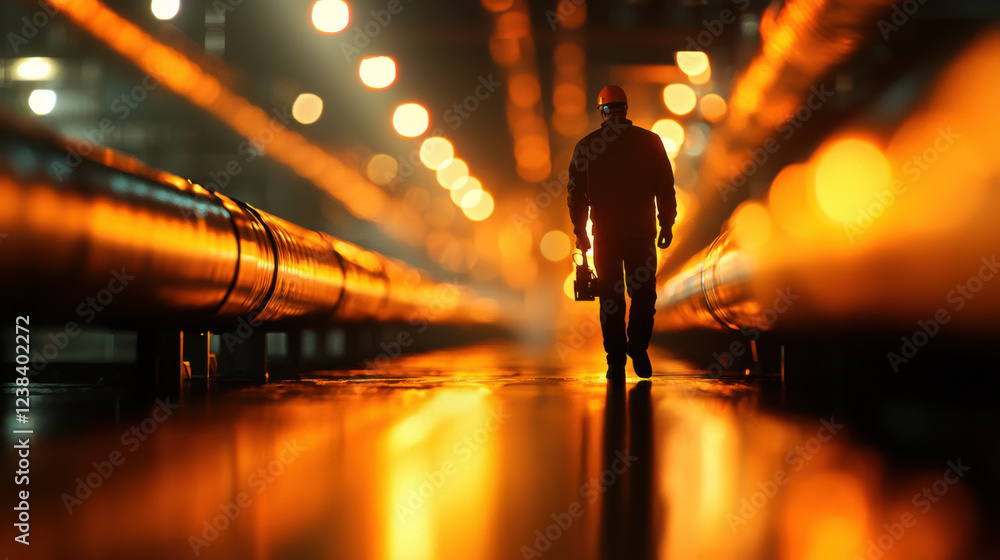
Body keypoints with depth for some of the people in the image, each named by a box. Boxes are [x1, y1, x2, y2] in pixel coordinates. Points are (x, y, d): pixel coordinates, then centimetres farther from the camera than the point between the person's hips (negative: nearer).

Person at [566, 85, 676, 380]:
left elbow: (576, 193, 3)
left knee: (610, 295, 6)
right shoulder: (650, 141, 2)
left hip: (605, 232, 0)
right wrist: (667, 224, 7)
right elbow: (665, 187, 1)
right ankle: (638, 348, -3)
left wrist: (580, 231, 9)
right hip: (642, 233, 0)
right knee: (643, 291, 11)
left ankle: (616, 361, 3)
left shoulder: (586, 146, 2)